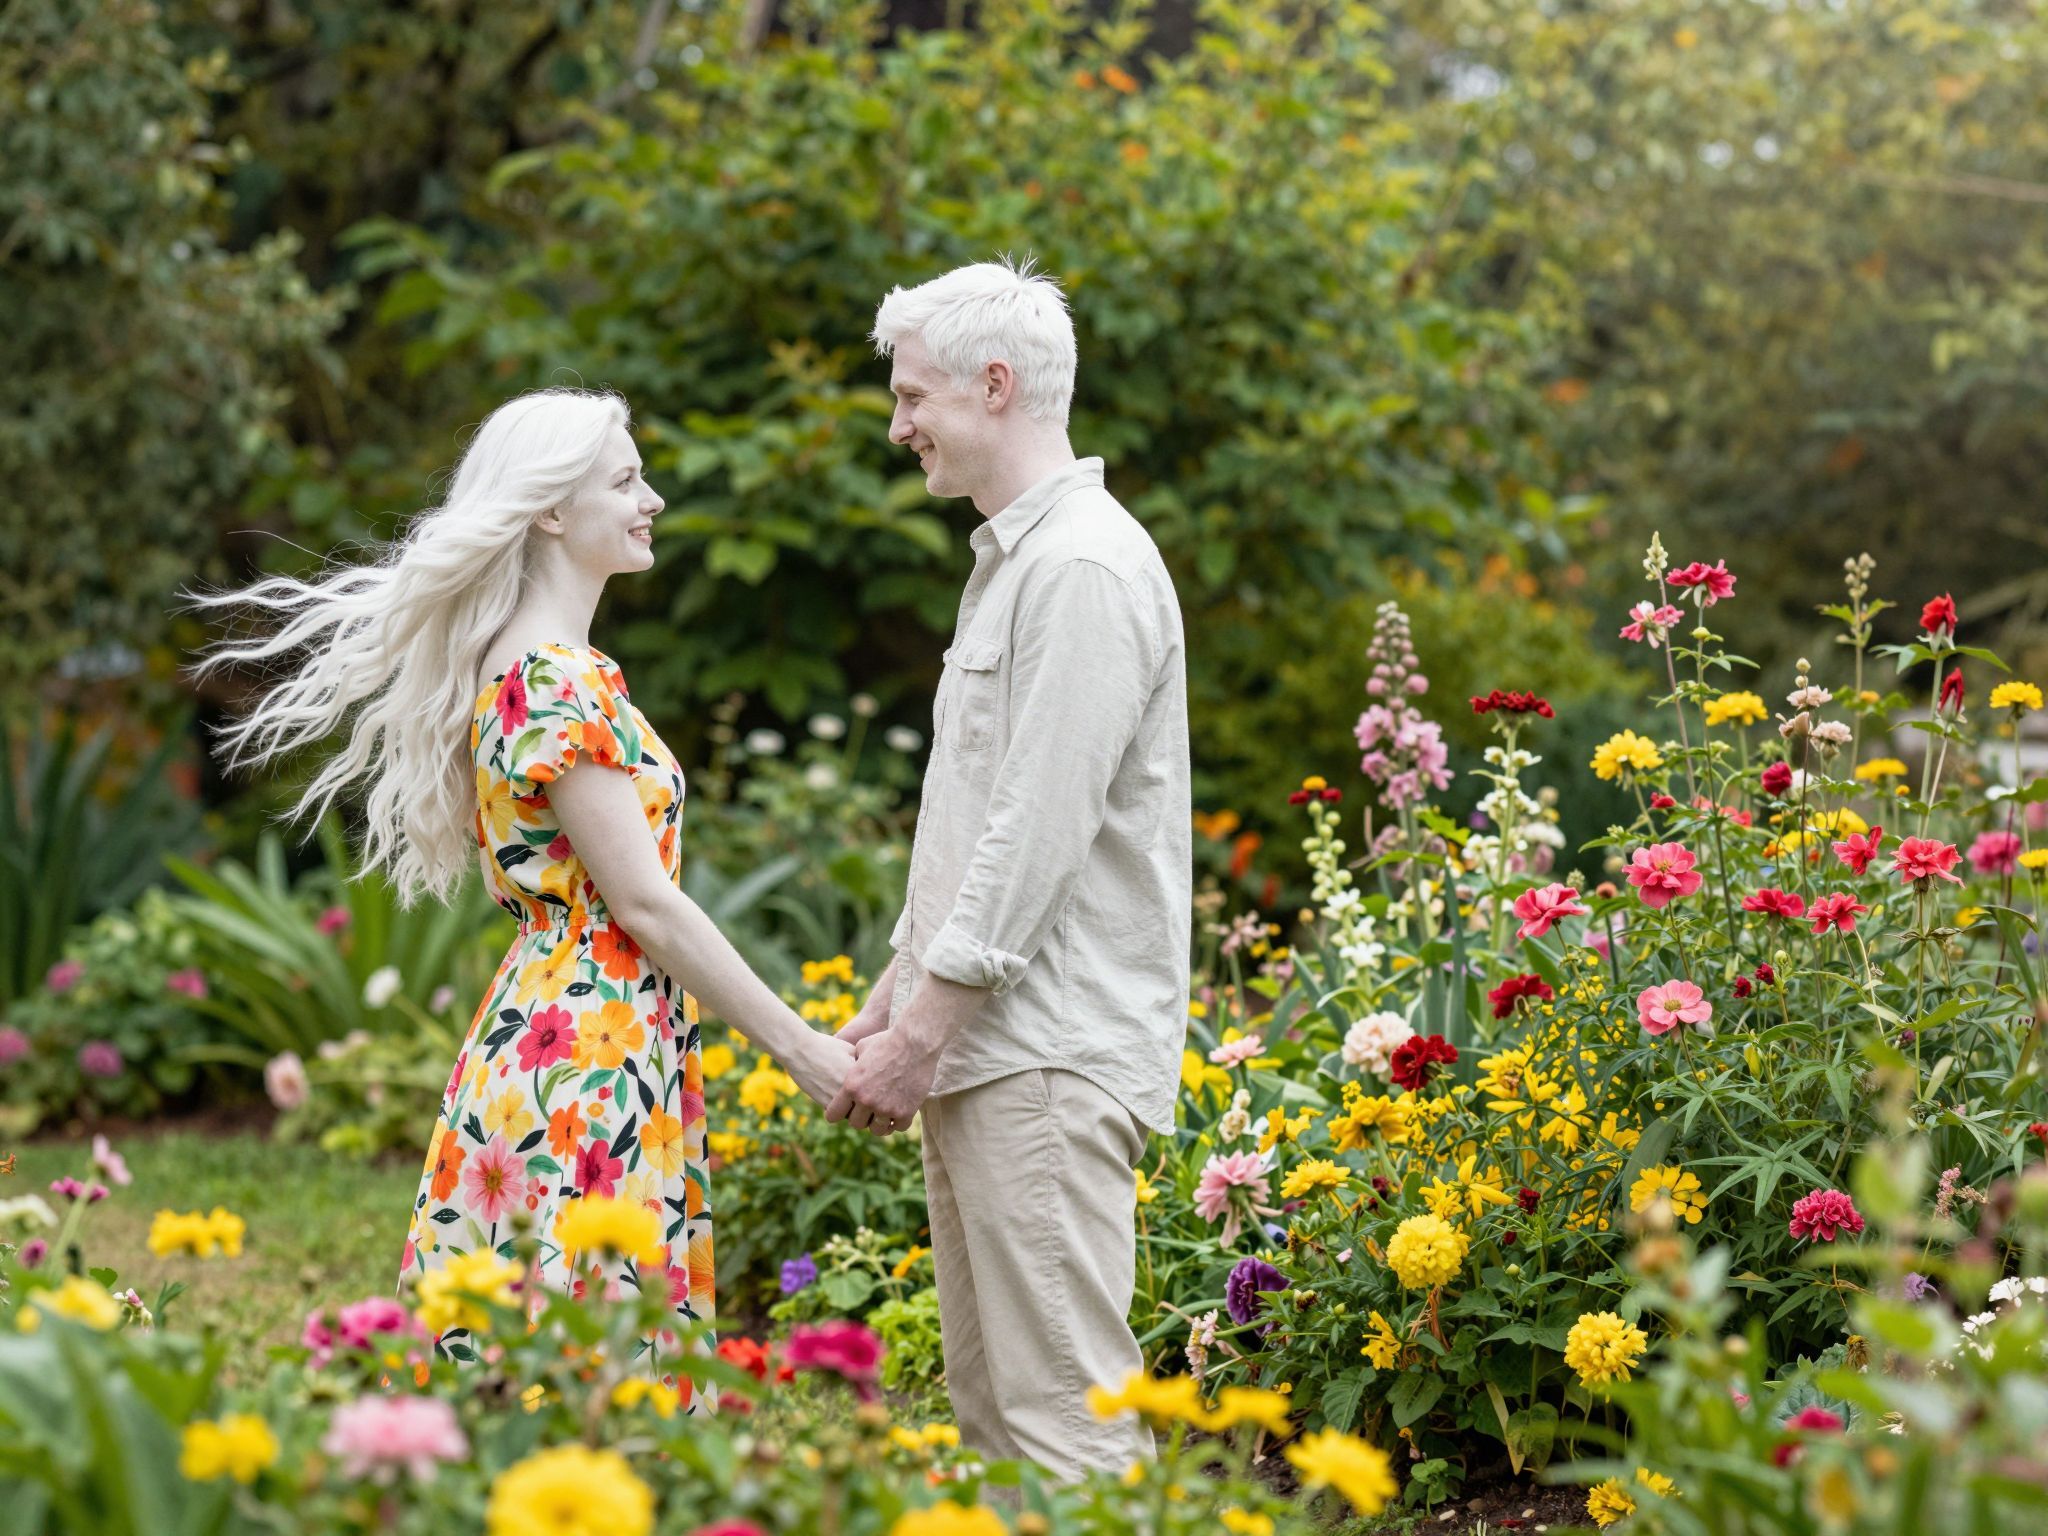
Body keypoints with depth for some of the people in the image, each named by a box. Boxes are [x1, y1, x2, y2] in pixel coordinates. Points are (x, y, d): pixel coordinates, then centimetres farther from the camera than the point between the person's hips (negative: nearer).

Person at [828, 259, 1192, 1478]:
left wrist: (925, 1032, -17)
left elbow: (1039, 831, -19)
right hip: (982, 1050, 11)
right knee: (987, 1399, 12)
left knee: (1063, 1410, -12)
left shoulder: (1086, 569, -14)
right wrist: (899, 992, 19)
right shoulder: (1009, 559, 20)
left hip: (1052, 1054, -11)